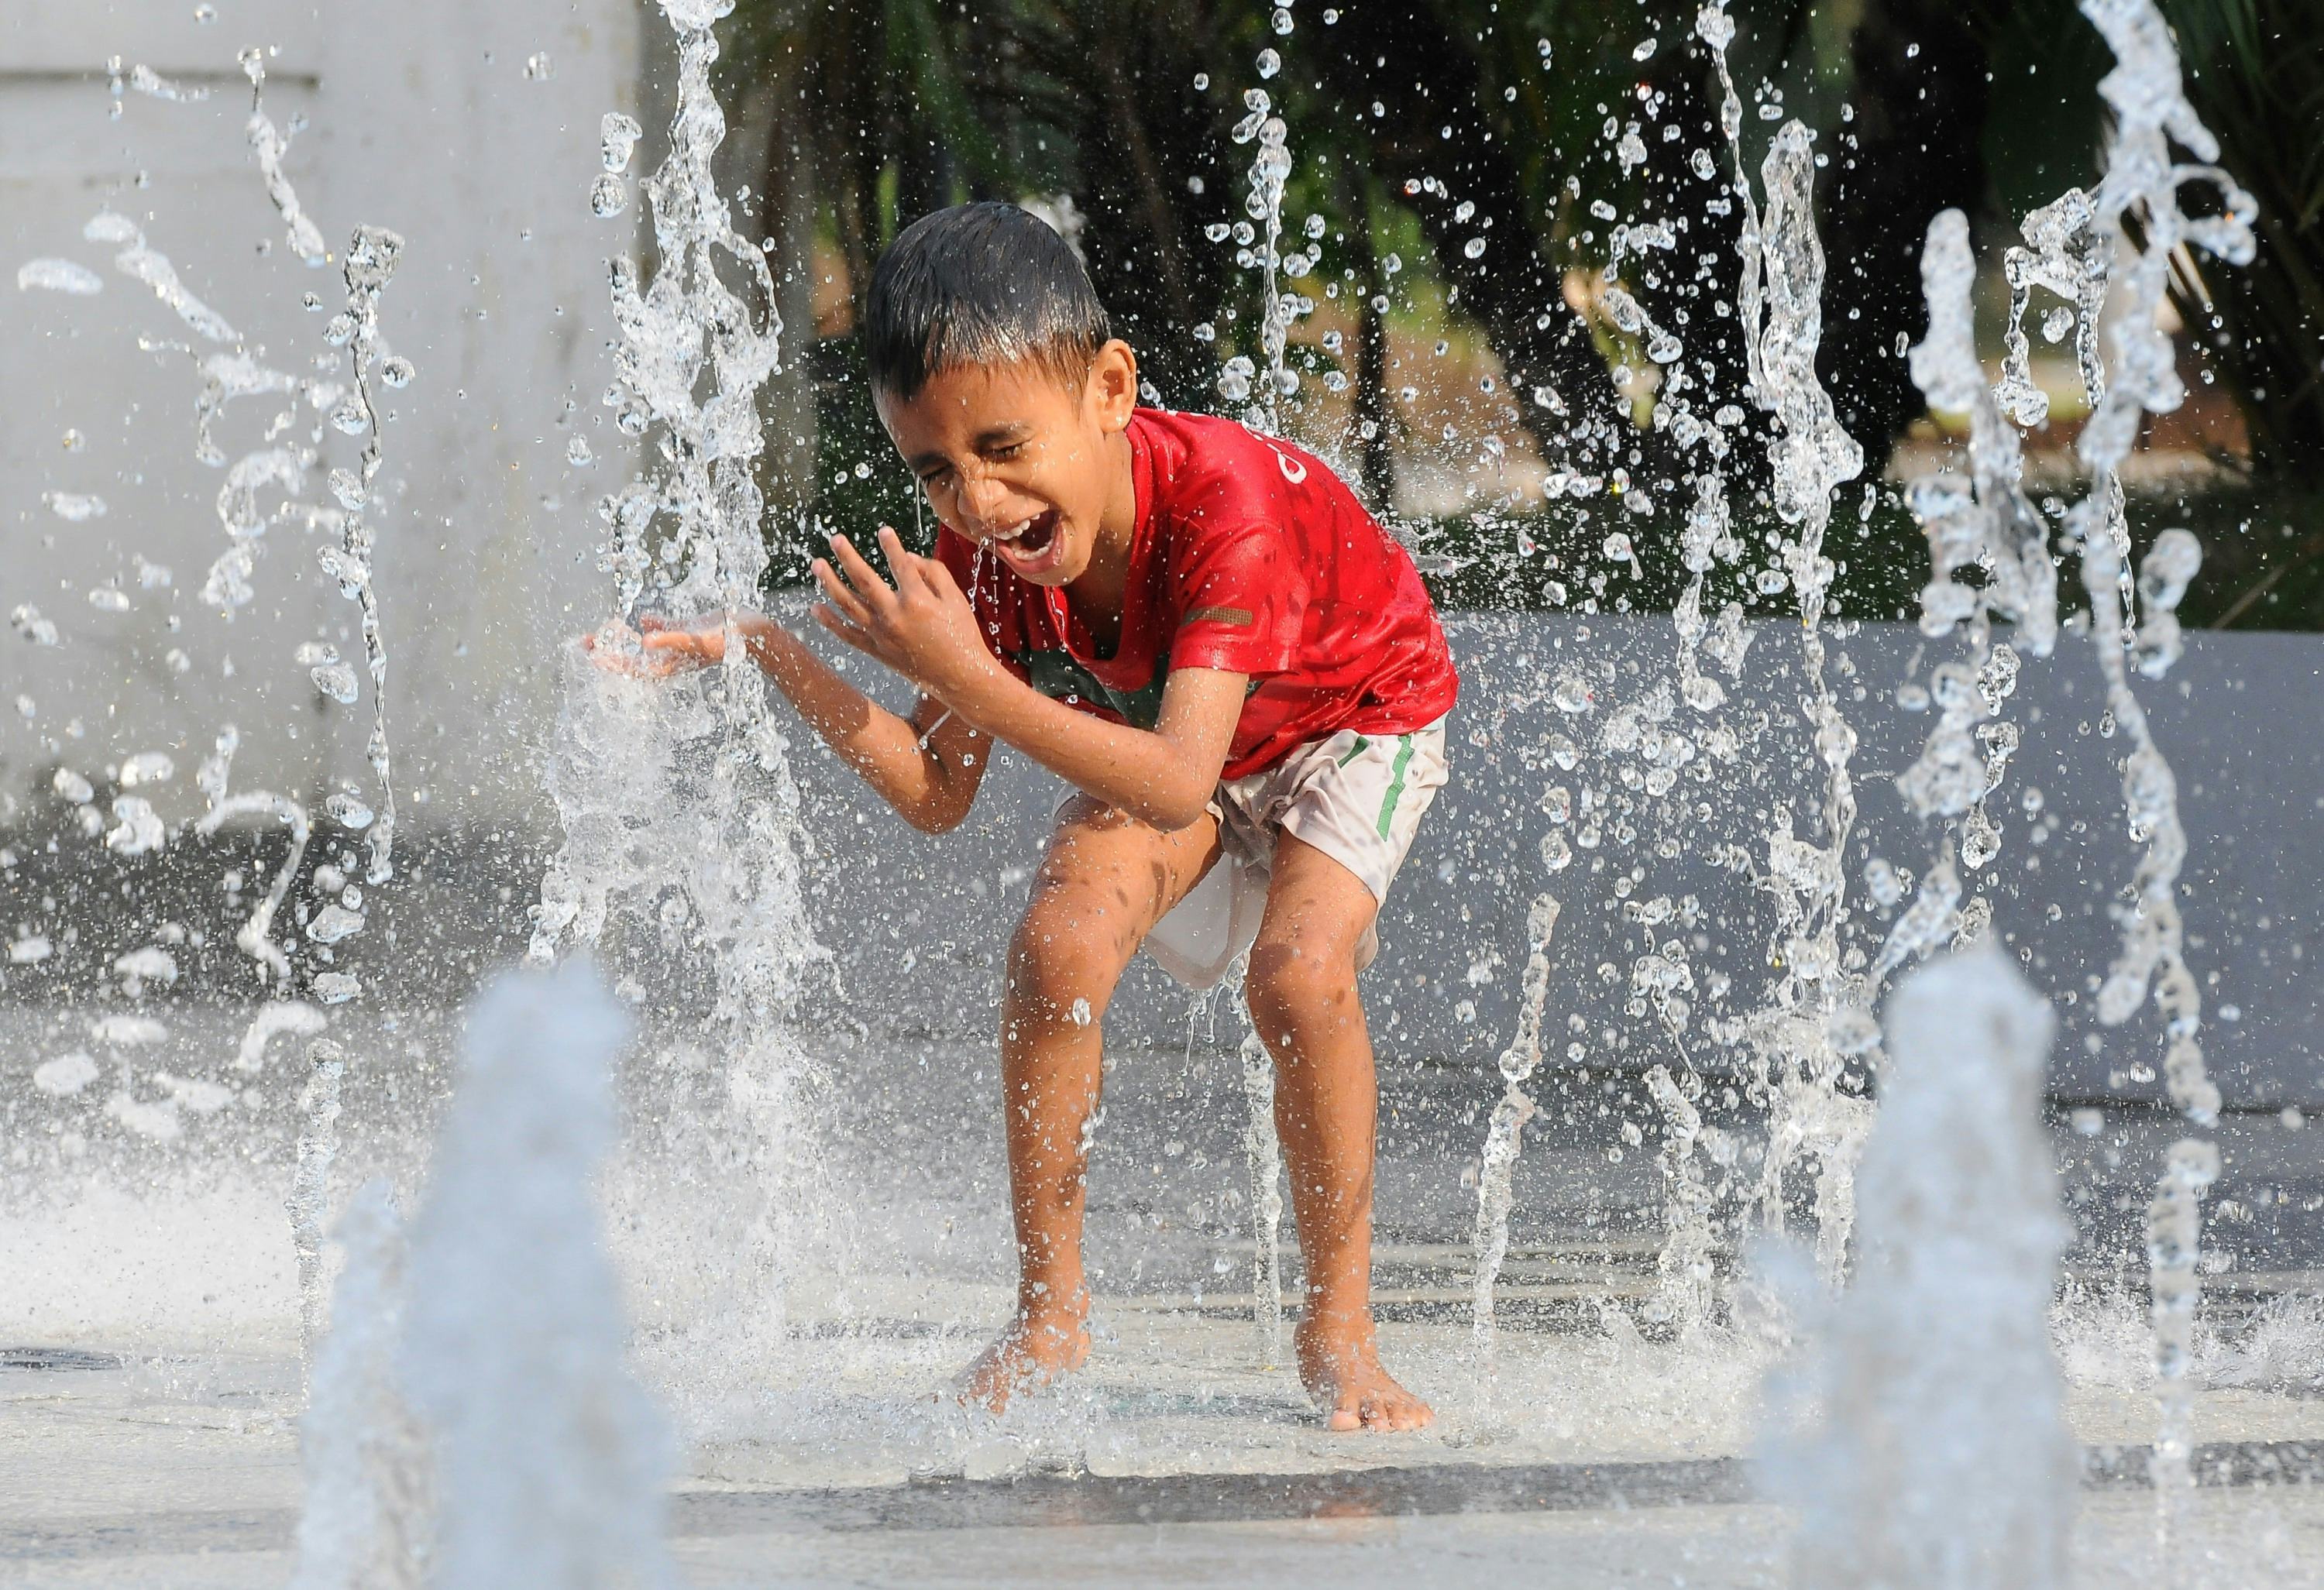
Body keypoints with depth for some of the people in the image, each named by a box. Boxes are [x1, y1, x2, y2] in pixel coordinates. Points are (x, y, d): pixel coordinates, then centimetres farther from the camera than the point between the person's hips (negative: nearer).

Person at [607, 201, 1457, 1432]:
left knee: (1301, 975, -28)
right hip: (1149, 734, 4)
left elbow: (1178, 785, -47)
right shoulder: (985, 548, -23)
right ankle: (1049, 1311, -7)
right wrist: (775, 659, -26)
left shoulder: (1227, 504, -41)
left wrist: (962, 676, -52)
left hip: (1350, 720, -4)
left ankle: (1339, 1327, -9)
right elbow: (938, 797, -14)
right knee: (1061, 941, -22)